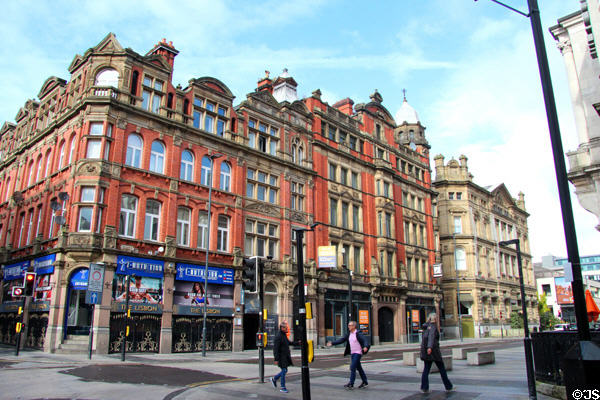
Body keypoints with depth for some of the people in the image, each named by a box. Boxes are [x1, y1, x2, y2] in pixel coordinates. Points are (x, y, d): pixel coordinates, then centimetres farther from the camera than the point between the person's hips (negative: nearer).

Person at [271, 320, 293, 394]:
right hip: (281, 357, -9)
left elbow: (288, 342, 27)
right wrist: (276, 359, -23)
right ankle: (283, 388, 6)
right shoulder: (278, 336, -18)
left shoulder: (284, 335, 11)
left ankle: (274, 379, 32)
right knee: (284, 371, -5)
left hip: (286, 357, 9)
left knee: (285, 371, 14)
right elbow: (275, 349, -20)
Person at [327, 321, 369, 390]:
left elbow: (365, 341, -24)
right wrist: (332, 343, 3)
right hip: (352, 353, 8)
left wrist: (365, 347, -46)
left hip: (358, 353, -8)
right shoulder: (349, 334, 8)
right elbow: (342, 340, 9)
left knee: (352, 367, -11)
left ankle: (351, 384, -7)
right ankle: (365, 382, 26)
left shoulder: (358, 334, -14)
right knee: (359, 368, 15)